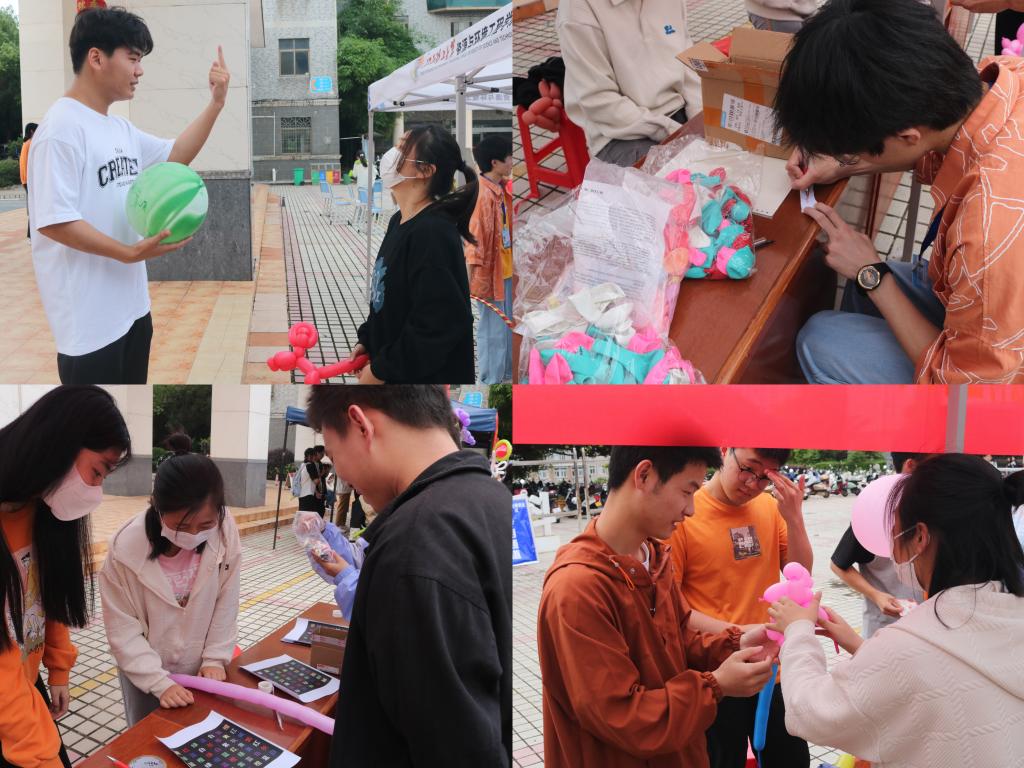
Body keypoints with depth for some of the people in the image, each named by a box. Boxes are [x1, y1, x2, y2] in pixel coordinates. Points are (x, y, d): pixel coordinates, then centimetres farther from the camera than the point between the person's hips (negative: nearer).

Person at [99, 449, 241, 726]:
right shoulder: (126, 548, -28)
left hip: (200, 669, 2)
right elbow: (123, 630, -19)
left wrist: (216, 658, -6)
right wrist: (160, 682, -23)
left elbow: (226, 602, -7)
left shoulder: (225, 531, -22)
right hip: (145, 672, -2)